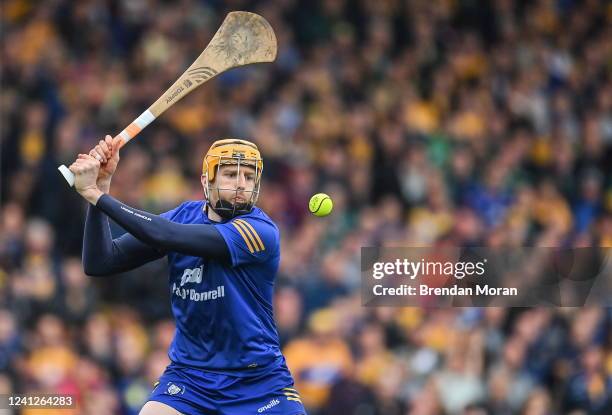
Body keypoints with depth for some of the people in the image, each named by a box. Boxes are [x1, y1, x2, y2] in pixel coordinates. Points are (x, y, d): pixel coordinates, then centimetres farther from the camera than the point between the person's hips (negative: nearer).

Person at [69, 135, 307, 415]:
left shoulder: (262, 231, -18)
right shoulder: (184, 216, -1)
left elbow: (166, 236, -28)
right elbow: (100, 264, -7)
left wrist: (96, 194, -26)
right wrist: (100, 189, -17)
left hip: (259, 379, -3)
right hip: (188, 375, 3)